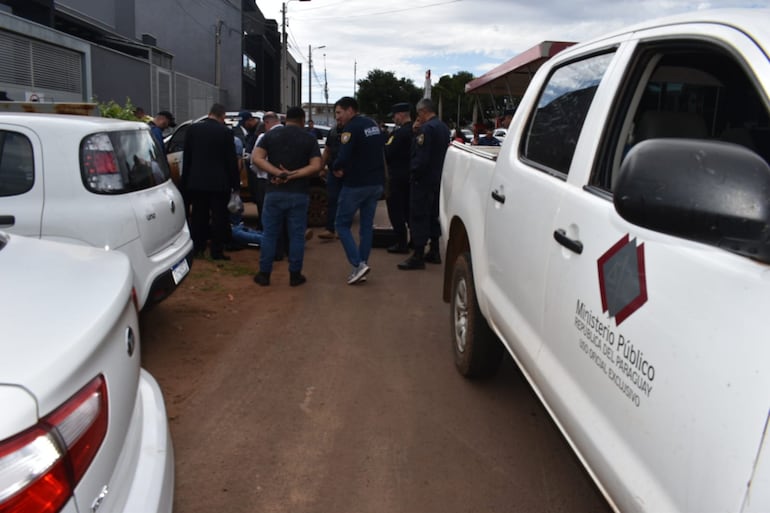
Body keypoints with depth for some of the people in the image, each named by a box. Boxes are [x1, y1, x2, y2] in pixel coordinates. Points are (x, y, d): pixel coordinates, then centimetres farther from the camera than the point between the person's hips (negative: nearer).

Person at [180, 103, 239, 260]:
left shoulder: (193, 129, 1)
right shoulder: (225, 132, -9)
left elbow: (186, 157, 6)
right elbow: (231, 160, -6)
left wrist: (185, 179, 13)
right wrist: (235, 183, 1)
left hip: (196, 181, 3)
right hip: (218, 182, -3)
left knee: (198, 217, 12)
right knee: (218, 218, 3)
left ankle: (198, 248, 18)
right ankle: (217, 251, 4)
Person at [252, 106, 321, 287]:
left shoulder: (271, 135, 5)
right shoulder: (309, 139, 1)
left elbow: (256, 157, -8)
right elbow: (316, 166, -11)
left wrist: (278, 173, -14)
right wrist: (292, 175, -14)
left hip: (274, 192, 1)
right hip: (299, 194, -1)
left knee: (269, 234, 9)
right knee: (297, 235, 6)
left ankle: (264, 274, 13)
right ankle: (295, 275, 11)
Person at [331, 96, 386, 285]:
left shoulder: (351, 128, -14)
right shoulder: (373, 125, 13)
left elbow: (344, 157, -24)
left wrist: (335, 168, -3)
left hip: (356, 184, -8)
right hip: (376, 183, 8)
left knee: (342, 224, 3)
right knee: (367, 225, 11)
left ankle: (358, 264, -9)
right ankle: (361, 266, 14)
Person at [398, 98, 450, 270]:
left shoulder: (427, 128, -18)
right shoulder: (443, 127, 13)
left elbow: (421, 157, -23)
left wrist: (413, 171, -11)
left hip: (423, 180, -10)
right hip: (438, 179, 10)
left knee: (418, 216, -5)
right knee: (433, 215, 17)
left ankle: (418, 256, -4)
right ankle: (434, 252, 24)